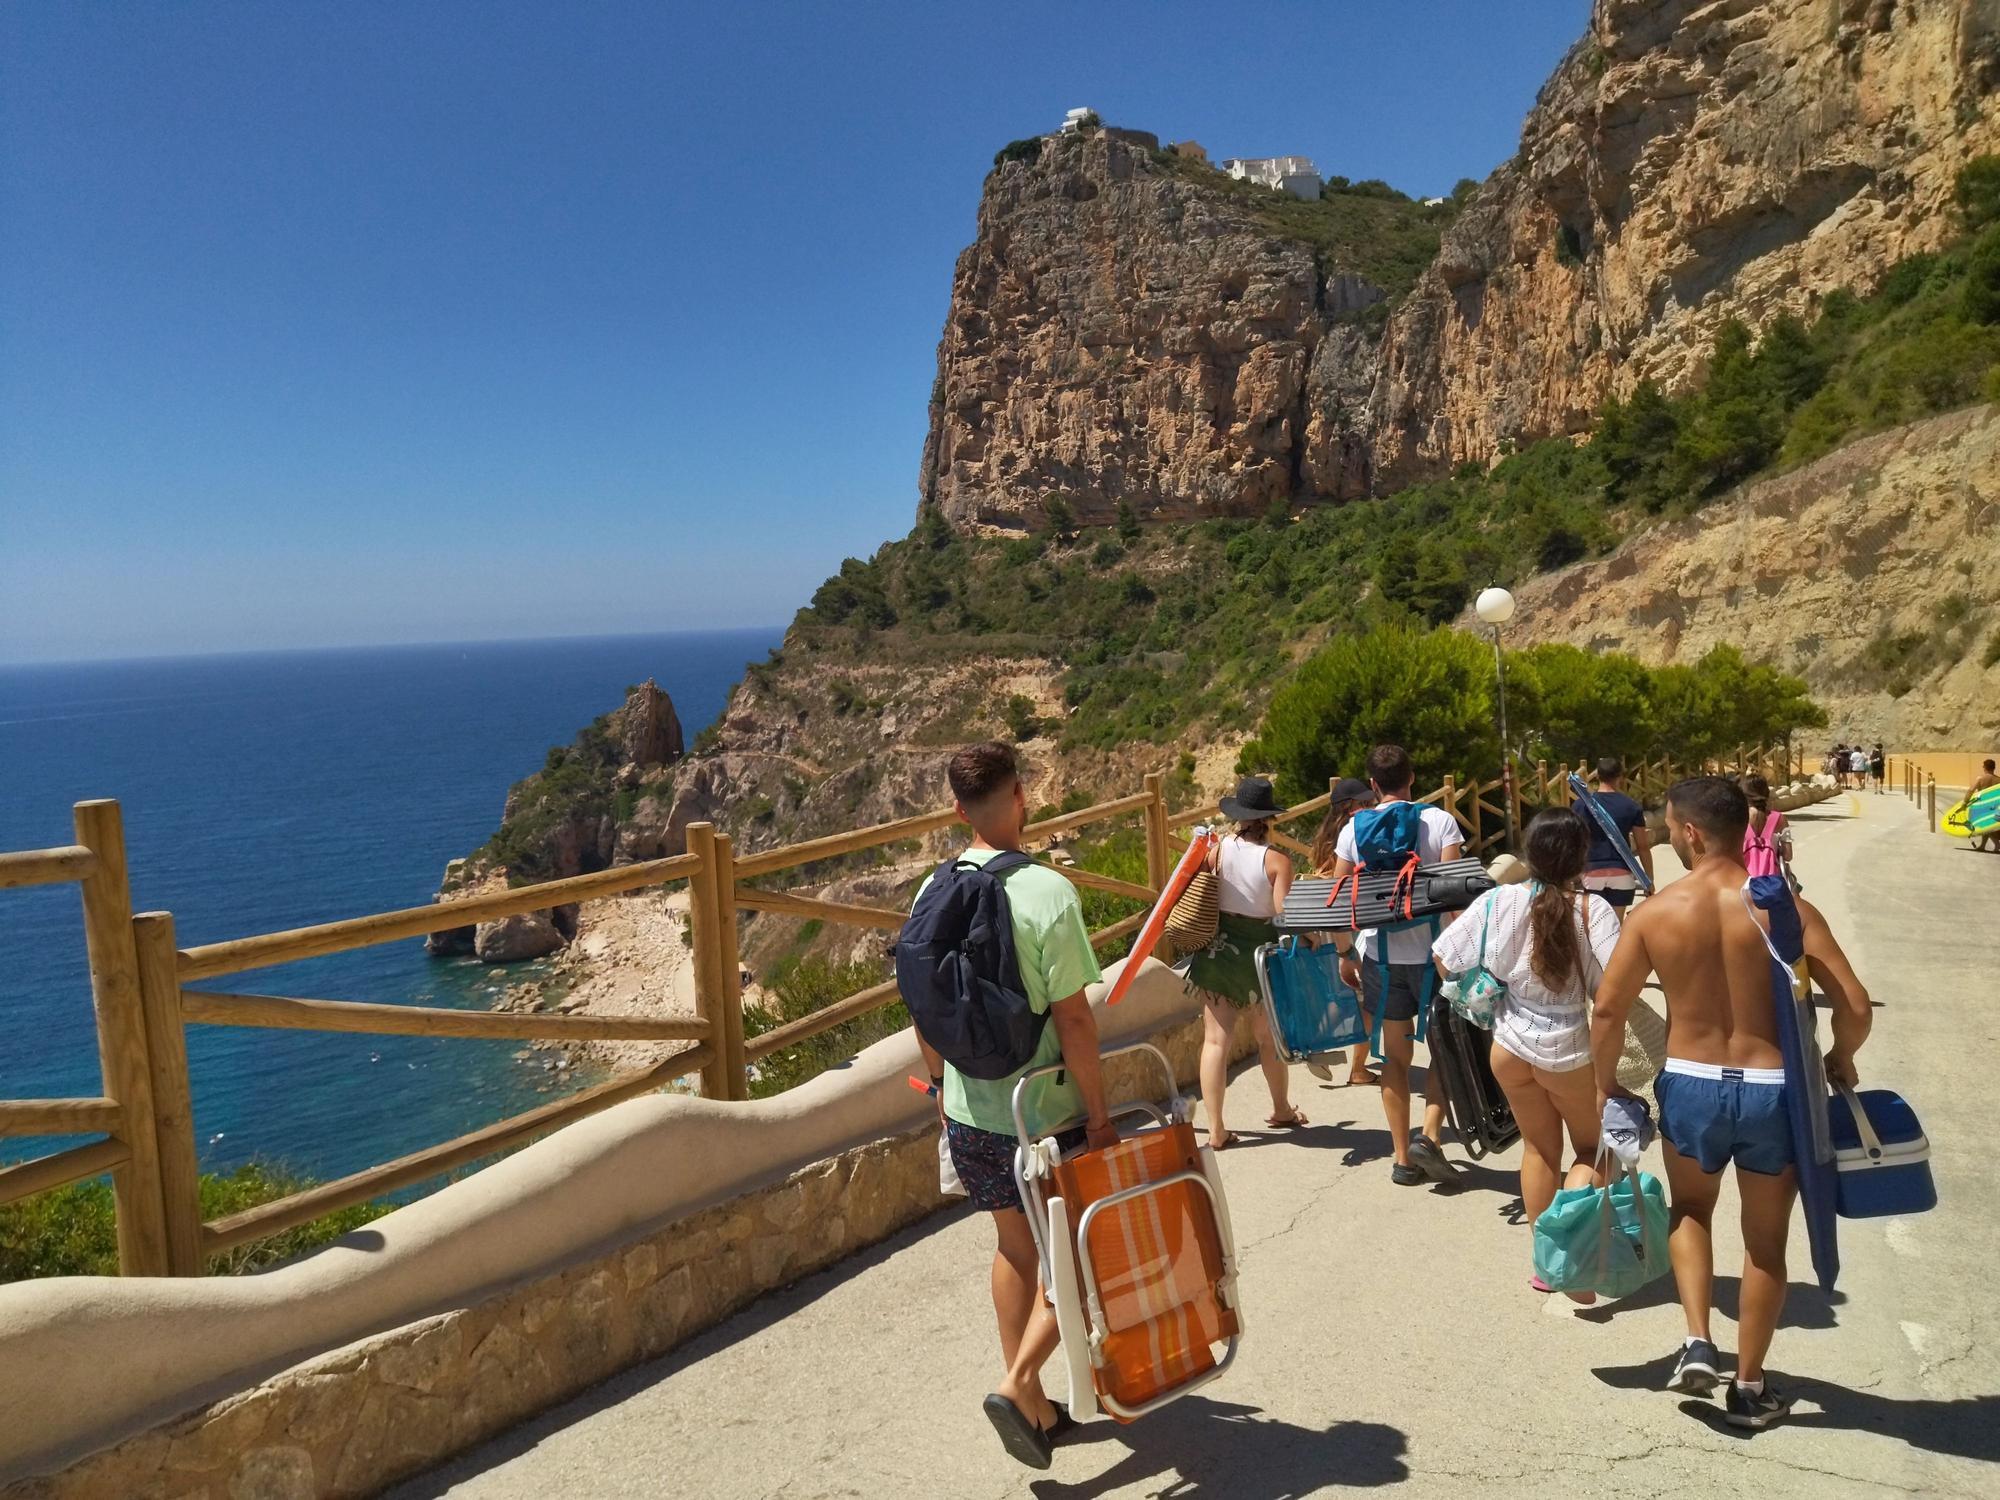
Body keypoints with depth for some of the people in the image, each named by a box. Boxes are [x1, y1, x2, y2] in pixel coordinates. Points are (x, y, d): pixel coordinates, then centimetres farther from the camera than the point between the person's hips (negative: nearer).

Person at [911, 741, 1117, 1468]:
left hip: (970, 1112, 6)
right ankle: (1018, 1385, 3)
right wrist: (1098, 1113, -10)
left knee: (1014, 1246, 21)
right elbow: (1072, 1016, -20)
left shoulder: (934, 892, -2)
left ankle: (1033, 1405, 31)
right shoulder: (1046, 891, -20)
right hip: (1046, 1113, -6)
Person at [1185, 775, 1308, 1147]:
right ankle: (1281, 1110, 38)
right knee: (1269, 1037, 18)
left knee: (1216, 1039, 3)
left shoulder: (1217, 849, -6)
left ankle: (1215, 1130, 1)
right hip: (1260, 953, -1)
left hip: (1217, 949, 1)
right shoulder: (1276, 860, -13)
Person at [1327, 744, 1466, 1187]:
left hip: (1379, 956, 2)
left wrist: (1346, 954, 12)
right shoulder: (1439, 822, -7)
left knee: (1395, 1055, 13)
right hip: (1432, 952, -2)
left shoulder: (1354, 829, 0)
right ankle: (1430, 1134, 0)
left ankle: (1404, 1159, 18)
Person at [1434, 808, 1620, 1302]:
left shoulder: (1500, 901, -12)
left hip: (1512, 1044, 3)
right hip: (1571, 1049, -3)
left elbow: (1443, 956, -8)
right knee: (1592, 1149, 19)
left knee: (1539, 1149, 21)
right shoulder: (1593, 909, -19)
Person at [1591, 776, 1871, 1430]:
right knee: (1765, 1241, 17)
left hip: (1689, 1085, 0)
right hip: (1772, 1090, 0)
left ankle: (1697, 1343, 13)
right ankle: (1750, 1387, 29)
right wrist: (1841, 1060, 9)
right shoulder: (1784, 908, -11)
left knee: (1690, 1209, 28)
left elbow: (1607, 1011, -5)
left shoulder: (1655, 912, -9)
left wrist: (1606, 1082, 11)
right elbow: (1854, 1006, -12)